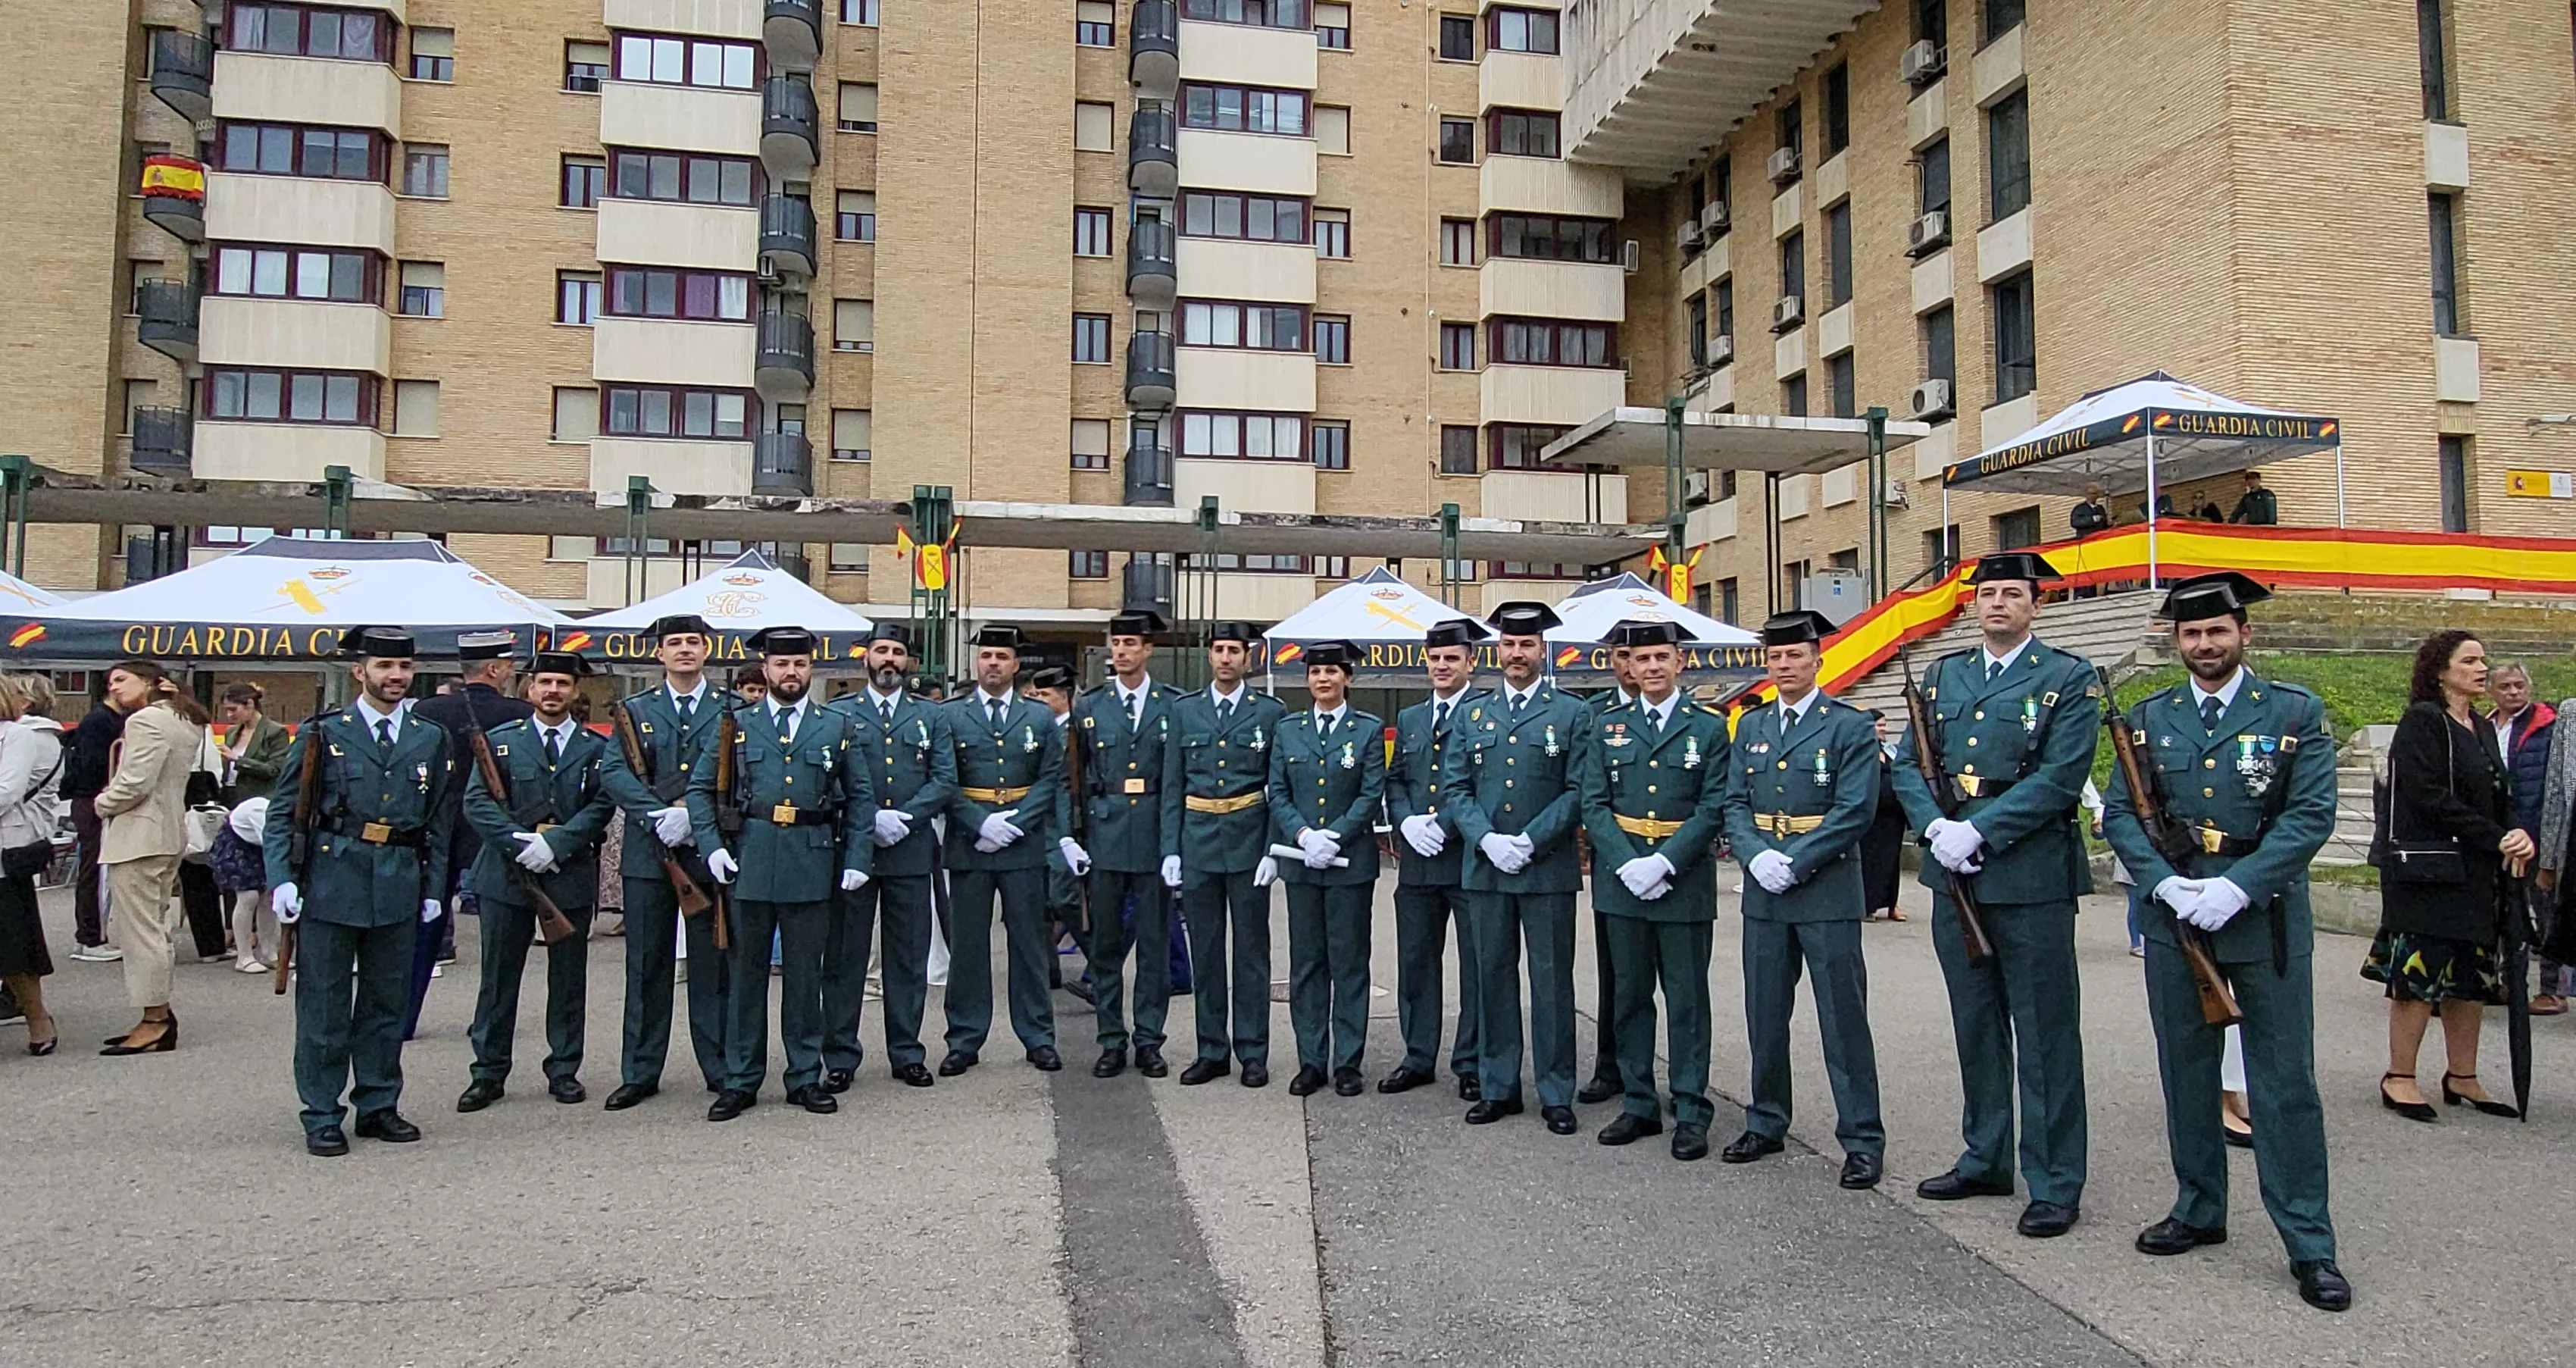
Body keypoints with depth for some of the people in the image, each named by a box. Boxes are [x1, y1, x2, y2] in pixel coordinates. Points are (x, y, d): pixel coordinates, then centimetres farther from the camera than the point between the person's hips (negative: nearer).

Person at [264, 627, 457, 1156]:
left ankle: (379, 1107, 23)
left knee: (387, 1004, 11)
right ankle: (322, 1117, 13)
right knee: (324, 1007, 4)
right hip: (330, 887, -3)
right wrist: (282, 879, -9)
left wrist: (433, 890, 10)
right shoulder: (322, 734, 1)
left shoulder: (431, 740, 10)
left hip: (399, 891, 3)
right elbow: (282, 812, 1)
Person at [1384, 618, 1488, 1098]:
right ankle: (1418, 1058, 23)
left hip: (1469, 857, -6)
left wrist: (1444, 825, -16)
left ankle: (1472, 1065, 13)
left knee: (1478, 966, 3)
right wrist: (1407, 821, -4)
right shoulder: (1409, 719, 17)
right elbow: (1394, 780, 16)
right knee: (1415, 961, 11)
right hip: (1417, 861, 6)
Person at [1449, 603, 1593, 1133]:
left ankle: (1556, 1095, 12)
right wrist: (1487, 839, -9)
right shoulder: (1472, 715, 12)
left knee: (1552, 980, 2)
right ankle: (1497, 1088, 19)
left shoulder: (1573, 713, 3)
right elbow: (1454, 788, 7)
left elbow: (1579, 792, -4)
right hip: (1484, 867, 3)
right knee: (1492, 976, 9)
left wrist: (1530, 841, -14)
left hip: (1549, 868, -3)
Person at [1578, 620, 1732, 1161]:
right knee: (1631, 996, 10)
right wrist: (1628, 864, -11)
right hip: (1622, 882, 3)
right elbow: (1594, 804, 3)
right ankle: (1639, 1105, 20)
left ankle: (1691, 1113, 11)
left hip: (1684, 882, -3)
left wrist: (1663, 863, -16)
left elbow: (1714, 809, -6)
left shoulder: (1709, 728, 1)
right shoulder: (1608, 727, 8)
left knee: (1687, 1000, 3)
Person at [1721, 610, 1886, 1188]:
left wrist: (1794, 863, -17)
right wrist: (1756, 856, -10)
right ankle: (1766, 1124, 25)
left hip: (1827, 891, -5)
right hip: (1763, 893, 5)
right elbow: (1735, 804, 8)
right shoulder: (1751, 727, 12)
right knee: (1765, 1015, 12)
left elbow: (1855, 810, -11)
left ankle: (1863, 1140, 8)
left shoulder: (1850, 726, -3)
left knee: (1844, 1020, 0)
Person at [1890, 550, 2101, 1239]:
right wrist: (1936, 827, -9)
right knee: (1975, 1027, 15)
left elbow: (2059, 778, -12)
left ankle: (2055, 1185, 9)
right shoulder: (1942, 676, 13)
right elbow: (1910, 765, 9)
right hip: (1955, 874, 6)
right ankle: (1986, 1160, 28)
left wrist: (1977, 832, -17)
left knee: (2045, 1035, 1)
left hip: (2032, 877, -5)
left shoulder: (2069, 679, -2)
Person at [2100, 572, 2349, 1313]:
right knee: (2187, 1073, 11)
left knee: (2286, 1081, 0)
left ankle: (2309, 1244, 9)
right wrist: (2167, 885, -11)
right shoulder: (2147, 718, 8)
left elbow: (2311, 816, -7)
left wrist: (2235, 889, -17)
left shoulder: (2297, 713, 0)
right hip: (2174, 921, 3)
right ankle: (2199, 1210, 26)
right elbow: (2120, 814, 5)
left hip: (2266, 921, -3)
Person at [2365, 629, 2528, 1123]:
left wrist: (2519, 837, -6)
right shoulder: (2422, 722, -9)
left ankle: (2462, 1077, 19)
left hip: (2479, 875, 8)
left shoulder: (2482, 729, 16)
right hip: (2427, 873, -8)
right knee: (2421, 971, -5)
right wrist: (2497, 838, -16)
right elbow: (2431, 798, -17)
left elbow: (2499, 799, 15)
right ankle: (2399, 1079, 3)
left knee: (2472, 975, 10)